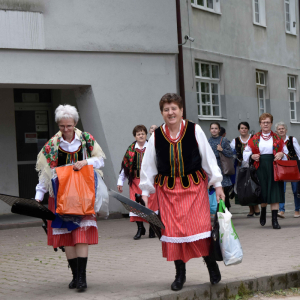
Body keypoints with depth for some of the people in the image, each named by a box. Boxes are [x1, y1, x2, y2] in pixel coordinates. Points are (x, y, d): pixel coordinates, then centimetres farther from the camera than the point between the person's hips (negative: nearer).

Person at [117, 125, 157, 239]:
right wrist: (120, 182, 12)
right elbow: (125, 166, 12)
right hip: (136, 180, 2)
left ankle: (152, 227, 11)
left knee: (151, 202, -2)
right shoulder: (131, 149, 7)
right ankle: (140, 228, 4)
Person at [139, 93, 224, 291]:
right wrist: (145, 192, 6)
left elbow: (209, 158, 1)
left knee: (200, 225, -8)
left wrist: (217, 184, 0)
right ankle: (180, 273, 12)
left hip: (194, 185, -2)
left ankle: (211, 264, 13)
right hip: (168, 189, 2)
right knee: (172, 229, 0)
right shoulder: (156, 136, 2)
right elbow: (148, 166, 8)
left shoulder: (195, 130, -2)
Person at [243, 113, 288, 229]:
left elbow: (286, 152, 14)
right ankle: (263, 212, 31)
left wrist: (281, 154, -8)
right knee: (262, 192, 1)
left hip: (274, 168, 0)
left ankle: (274, 220, -4)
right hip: (260, 168, 0)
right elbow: (246, 152, 13)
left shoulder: (277, 138, 9)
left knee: (274, 193, -6)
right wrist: (252, 156, -7)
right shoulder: (254, 138, 8)